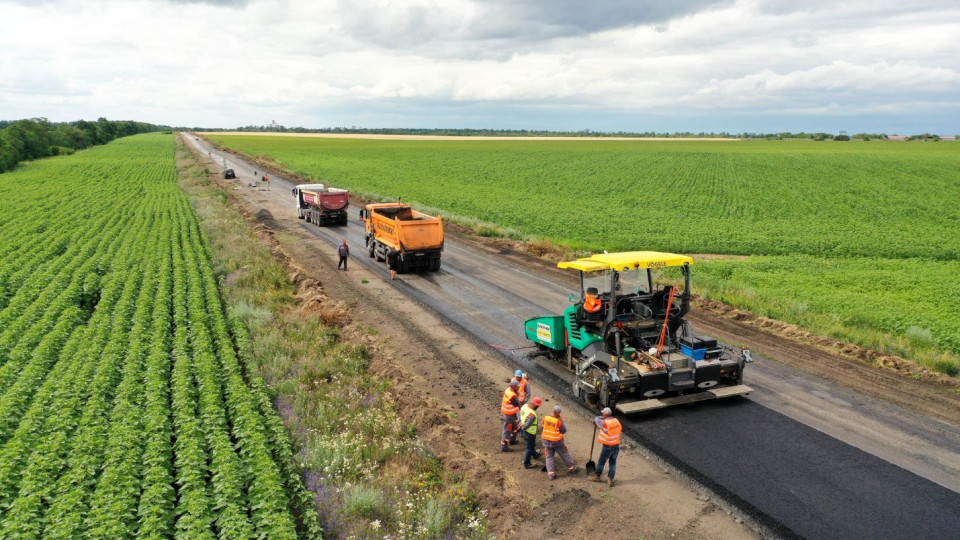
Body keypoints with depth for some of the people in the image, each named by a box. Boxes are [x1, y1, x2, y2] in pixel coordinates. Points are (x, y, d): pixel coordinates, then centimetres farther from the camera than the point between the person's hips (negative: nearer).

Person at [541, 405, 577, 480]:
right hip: (557, 441, -3)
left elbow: (543, 426, 6)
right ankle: (571, 467, 31)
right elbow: (564, 430, -10)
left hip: (547, 440, 3)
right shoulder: (558, 421, -21)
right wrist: (561, 421, -6)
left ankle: (551, 473, 6)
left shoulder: (545, 418, -7)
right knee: (564, 454, 16)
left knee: (549, 457, 12)